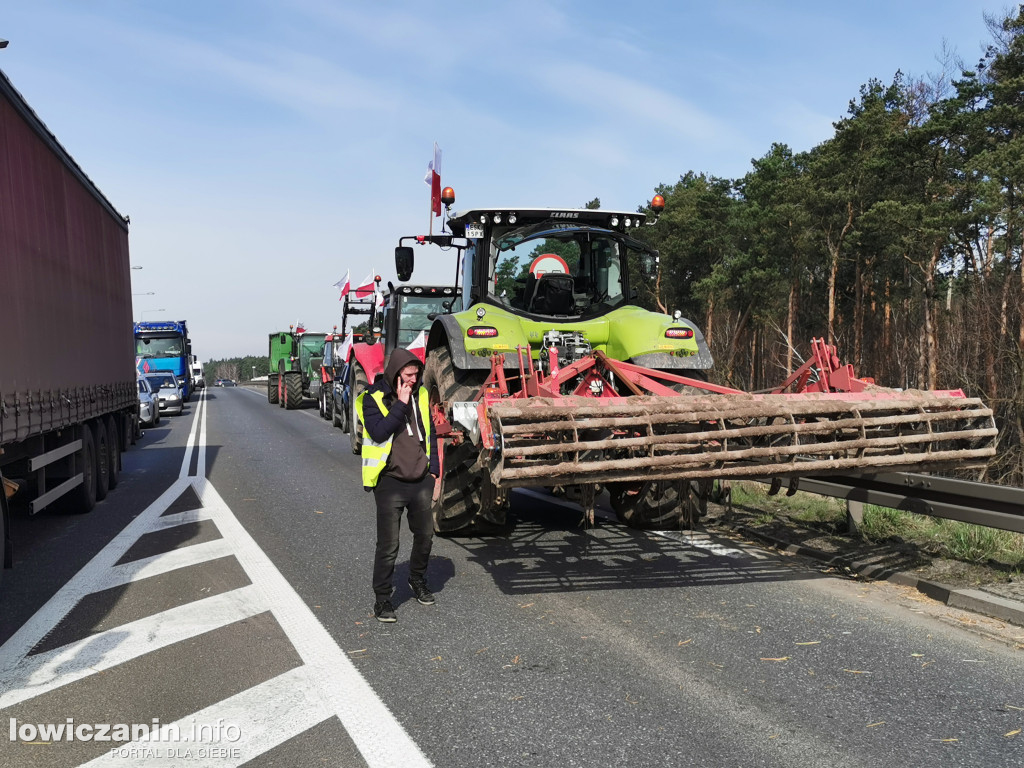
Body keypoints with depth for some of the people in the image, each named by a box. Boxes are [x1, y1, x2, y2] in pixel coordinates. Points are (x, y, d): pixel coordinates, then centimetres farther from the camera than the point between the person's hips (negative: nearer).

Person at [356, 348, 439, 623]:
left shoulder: (420, 394, 8)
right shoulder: (373, 398, -8)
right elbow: (379, 432, -23)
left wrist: (433, 469, 10)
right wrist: (400, 404, -22)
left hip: (421, 481, 5)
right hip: (390, 482, -5)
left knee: (425, 536, 16)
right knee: (388, 545, -1)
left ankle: (418, 581, 39)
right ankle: (382, 598, 14)